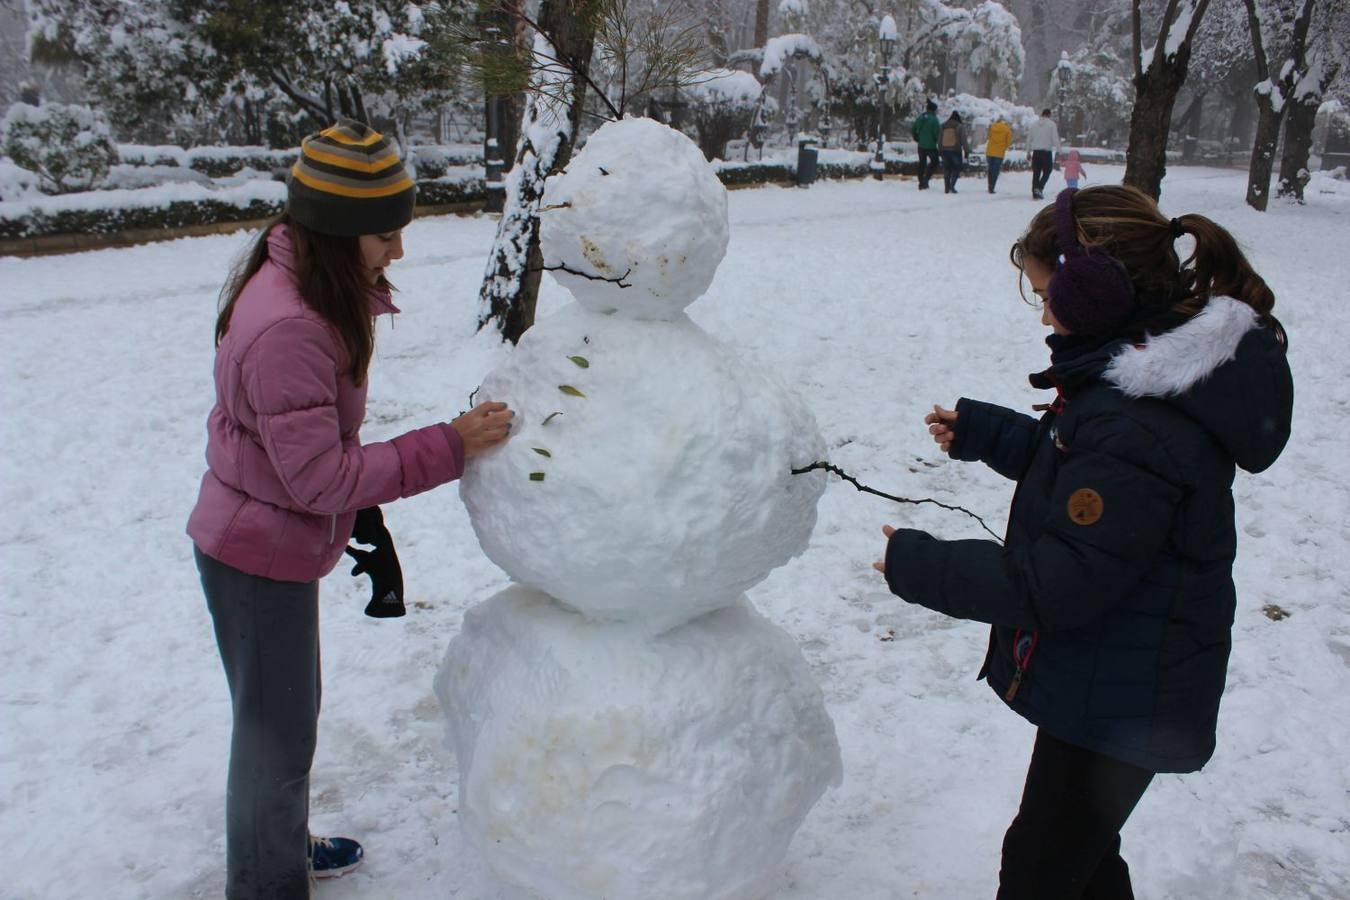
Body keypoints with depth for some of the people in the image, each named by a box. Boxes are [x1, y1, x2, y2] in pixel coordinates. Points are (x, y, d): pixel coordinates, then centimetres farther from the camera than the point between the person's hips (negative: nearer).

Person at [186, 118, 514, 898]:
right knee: (277, 732, 10)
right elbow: (319, 479, -28)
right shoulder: (288, 330, -31)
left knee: (289, 712, 26)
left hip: (266, 541, 9)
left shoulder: (303, 284, 0)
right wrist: (448, 448, -27)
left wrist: (363, 519, 9)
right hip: (260, 559, -9)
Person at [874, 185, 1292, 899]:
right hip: (1112, 682, 10)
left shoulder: (1140, 431, -33)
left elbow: (1059, 585, -29)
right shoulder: (1146, 372, 0)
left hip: (1124, 699, -10)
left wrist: (923, 566, -20)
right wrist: (981, 433, 13)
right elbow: (1070, 464, 17)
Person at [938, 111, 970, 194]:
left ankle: (946, 188, 9)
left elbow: (939, 140, 12)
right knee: (956, 169, 5)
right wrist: (966, 151, -3)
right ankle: (952, 185, -14)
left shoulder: (943, 126, 8)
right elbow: (964, 140, -9)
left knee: (947, 170, 11)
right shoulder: (960, 127, -6)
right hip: (956, 151, -4)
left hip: (945, 151, 4)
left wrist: (940, 150, 20)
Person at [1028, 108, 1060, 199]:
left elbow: (1029, 139, 11)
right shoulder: (1052, 124, -5)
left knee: (1036, 173, 8)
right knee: (1047, 172, 7)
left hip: (1036, 152, 4)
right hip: (1047, 152, -4)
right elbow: (1055, 139, -8)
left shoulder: (1033, 124, 7)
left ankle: (1035, 194, 7)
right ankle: (1039, 188, -14)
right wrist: (1058, 151, 0)